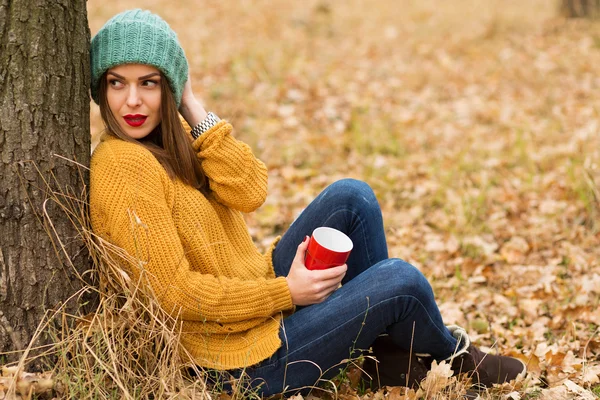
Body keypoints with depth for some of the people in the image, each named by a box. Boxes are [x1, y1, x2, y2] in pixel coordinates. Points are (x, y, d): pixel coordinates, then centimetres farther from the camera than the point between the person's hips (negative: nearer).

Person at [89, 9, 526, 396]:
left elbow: (249, 193, -10)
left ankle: (392, 346, 9)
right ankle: (452, 355, 21)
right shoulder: (123, 166, -22)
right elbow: (175, 291, -24)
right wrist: (287, 292, -18)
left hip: (260, 295, 9)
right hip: (249, 361, -9)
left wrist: (191, 106, -13)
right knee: (401, 280, -13)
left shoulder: (170, 139, 5)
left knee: (351, 197, -1)